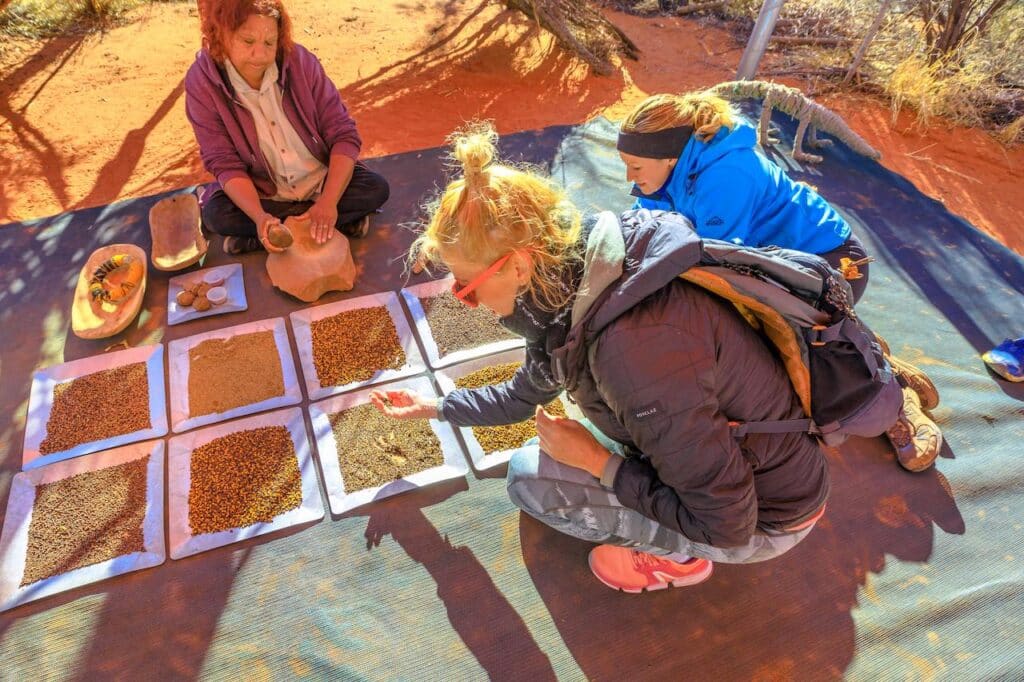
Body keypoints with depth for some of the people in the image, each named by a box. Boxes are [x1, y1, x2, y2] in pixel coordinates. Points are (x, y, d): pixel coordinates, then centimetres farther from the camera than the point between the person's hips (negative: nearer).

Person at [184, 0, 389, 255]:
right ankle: (341, 220, -17)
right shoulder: (202, 81, -16)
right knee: (216, 214, -27)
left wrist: (329, 201, -30)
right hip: (261, 194, -1)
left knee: (375, 188, -22)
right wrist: (259, 216, -34)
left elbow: (344, 134, -16)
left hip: (322, 182, 1)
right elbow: (225, 164, -15)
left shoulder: (299, 61, -16)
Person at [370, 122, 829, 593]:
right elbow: (527, 391, 10)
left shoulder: (635, 346, -38)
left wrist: (596, 460, -20)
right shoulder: (576, 273, -10)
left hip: (764, 519, -7)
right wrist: (433, 407, 19)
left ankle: (676, 557, 8)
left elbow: (727, 523, -27)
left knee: (531, 478, -14)